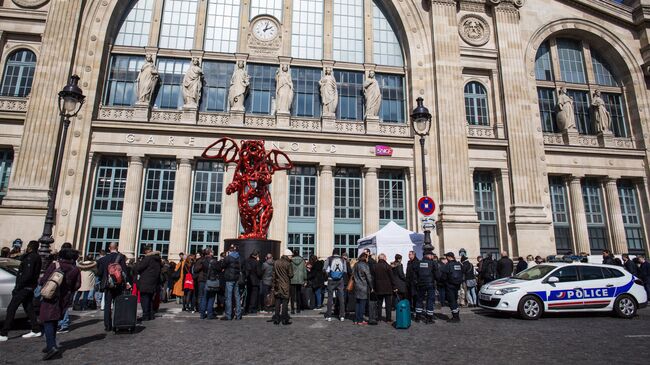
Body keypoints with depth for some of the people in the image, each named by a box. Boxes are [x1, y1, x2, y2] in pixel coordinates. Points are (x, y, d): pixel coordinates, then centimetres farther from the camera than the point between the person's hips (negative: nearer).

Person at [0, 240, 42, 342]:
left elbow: (28, 275, -23)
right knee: (29, 308, 14)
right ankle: (36, 330, 19)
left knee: (11, 309, -4)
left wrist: (17, 287, -16)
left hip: (25, 287, -9)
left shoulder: (30, 257, -16)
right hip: (30, 287, 9)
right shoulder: (37, 257, 13)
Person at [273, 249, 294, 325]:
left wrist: (274, 283, 14)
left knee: (277, 302, 10)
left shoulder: (276, 263, 4)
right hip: (285, 285, -5)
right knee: (285, 302, 3)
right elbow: (291, 275, -12)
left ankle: (276, 319, 13)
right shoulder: (288, 264, -12)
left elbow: (274, 274, 8)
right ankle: (284, 319, 6)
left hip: (277, 285, 5)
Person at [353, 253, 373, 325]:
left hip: (357, 286, 7)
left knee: (357, 303, 13)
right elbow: (369, 277, -11)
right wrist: (371, 287, -4)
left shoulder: (356, 265, 8)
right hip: (364, 287, -7)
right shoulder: (365, 266, -14)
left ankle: (356, 320, 16)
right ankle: (360, 320, 4)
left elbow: (353, 274, 13)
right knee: (362, 304, 0)